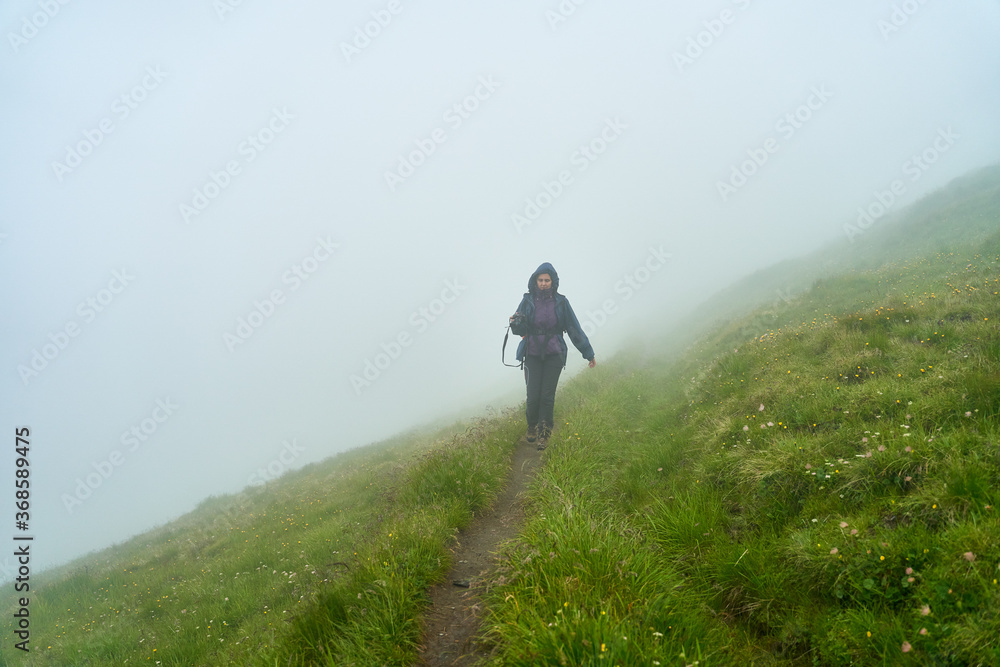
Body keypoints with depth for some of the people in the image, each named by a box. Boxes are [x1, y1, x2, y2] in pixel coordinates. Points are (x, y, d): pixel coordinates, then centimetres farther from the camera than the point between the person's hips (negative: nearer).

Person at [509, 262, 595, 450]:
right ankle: (532, 426, 23)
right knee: (533, 397, -6)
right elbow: (521, 330, -2)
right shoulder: (528, 300, -1)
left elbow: (574, 328, 3)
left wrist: (588, 353, 5)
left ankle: (544, 434, 12)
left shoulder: (561, 302, -1)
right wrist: (516, 323, -26)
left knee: (547, 396, -4)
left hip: (554, 355, 0)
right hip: (532, 355, 0)